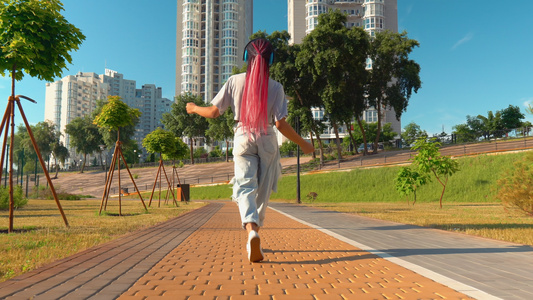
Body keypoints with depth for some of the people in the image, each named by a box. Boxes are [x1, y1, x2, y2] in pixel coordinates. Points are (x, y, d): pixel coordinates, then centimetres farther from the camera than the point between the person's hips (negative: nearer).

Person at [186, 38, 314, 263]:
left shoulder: (235, 81, -3)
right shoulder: (276, 87, -5)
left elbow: (214, 112, -1)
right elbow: (281, 124, -10)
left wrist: (194, 108, 20)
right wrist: (302, 144, 2)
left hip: (243, 139, 0)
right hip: (267, 141, 0)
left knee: (245, 187, -6)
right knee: (262, 192, 13)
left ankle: (252, 230, -32)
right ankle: (254, 234, 25)